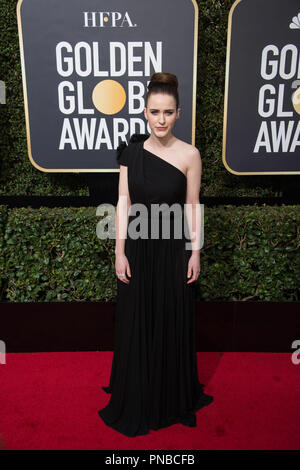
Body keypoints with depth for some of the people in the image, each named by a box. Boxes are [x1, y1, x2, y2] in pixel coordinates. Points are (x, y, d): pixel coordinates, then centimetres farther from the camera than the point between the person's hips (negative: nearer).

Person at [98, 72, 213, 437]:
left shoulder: (189, 155, -7)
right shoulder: (131, 151, -1)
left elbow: (192, 208, -3)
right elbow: (123, 204, -2)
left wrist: (195, 253, -3)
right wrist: (120, 252, -5)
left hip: (173, 250, -2)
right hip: (137, 247, 2)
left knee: (172, 322, 12)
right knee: (136, 322, 13)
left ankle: (173, 398, 37)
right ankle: (137, 400, 36)